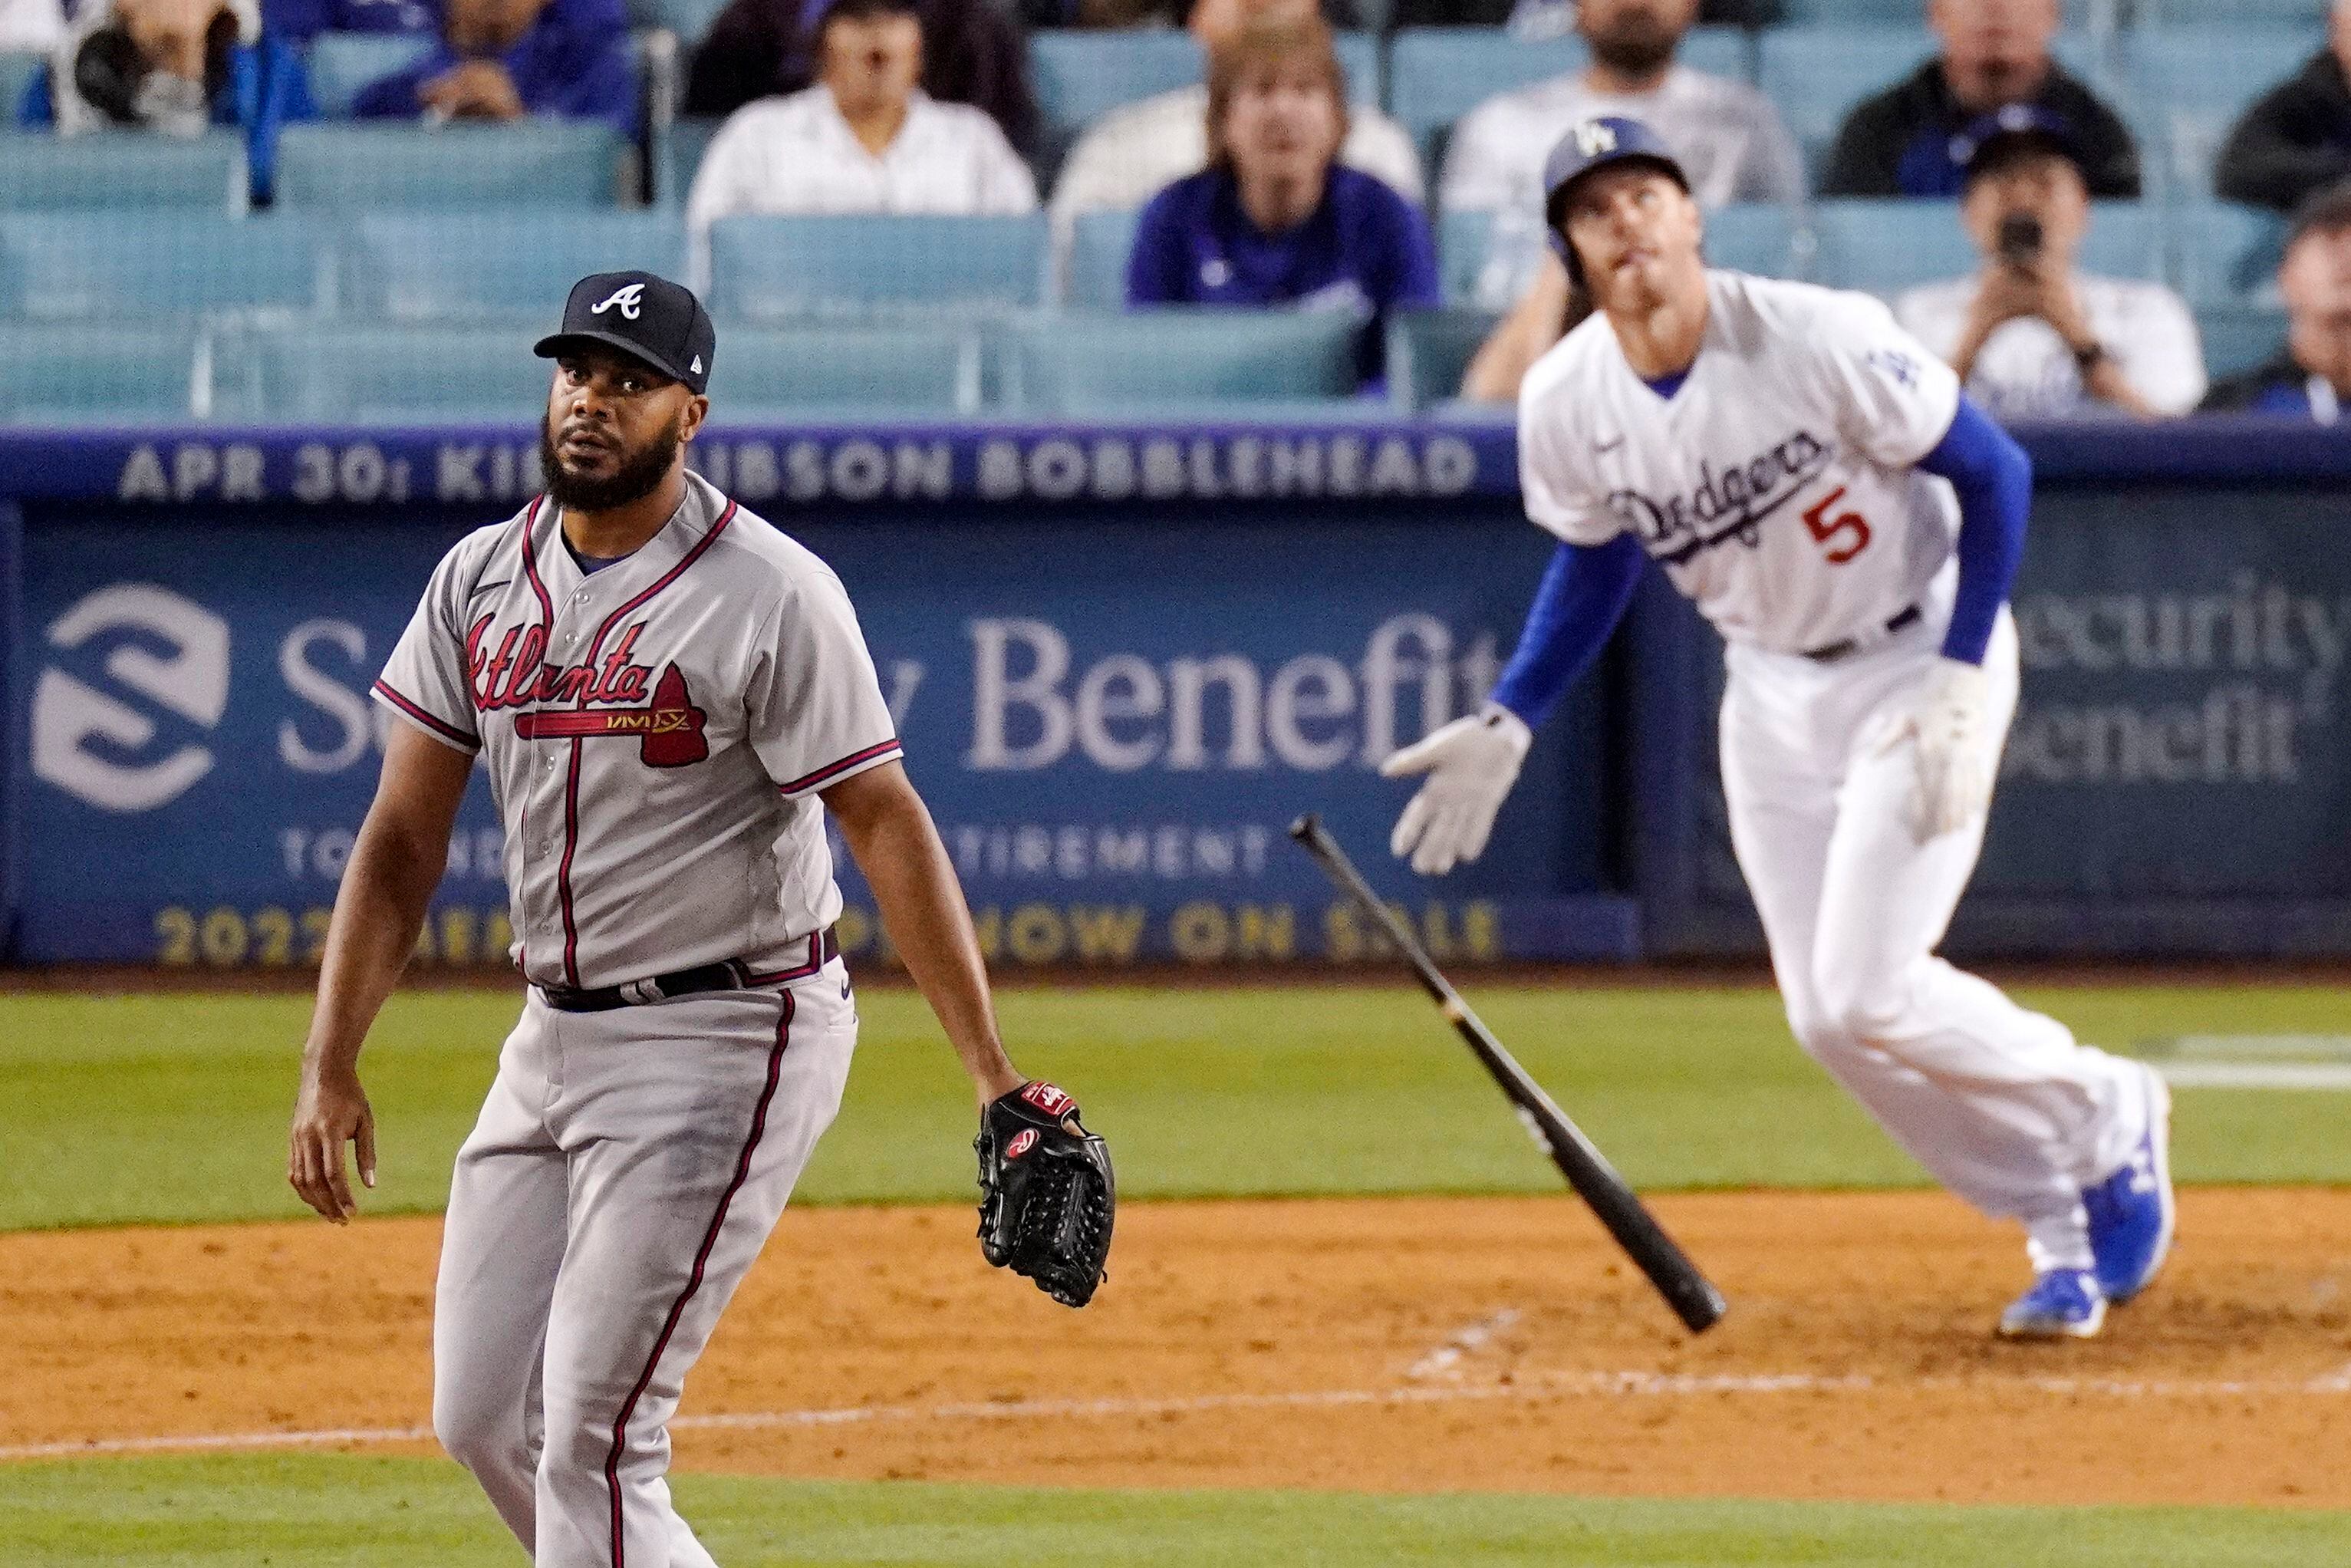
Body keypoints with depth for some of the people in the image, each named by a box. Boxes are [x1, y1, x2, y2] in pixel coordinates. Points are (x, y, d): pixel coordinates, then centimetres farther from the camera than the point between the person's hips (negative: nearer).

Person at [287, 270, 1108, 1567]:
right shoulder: (479, 581, 5)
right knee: (483, 1417, 9)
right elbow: (404, 838, 6)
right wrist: (329, 1067, -2)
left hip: (727, 1036, -7)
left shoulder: (769, 596, -13)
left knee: (592, 1442, -13)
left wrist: (995, 1082, -22)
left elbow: (887, 828, -16)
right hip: (554, 1032, 7)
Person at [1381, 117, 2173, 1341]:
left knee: (1867, 994, -15)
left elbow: (1993, 474, -16)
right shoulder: (1565, 404, -11)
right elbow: (1594, 559, 9)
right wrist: (1507, 725, 1)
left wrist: (1959, 685, -21)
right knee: (1826, 1020, 2)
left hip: (1924, 653, -6)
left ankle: (2106, 1124, 11)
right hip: (1771, 689, 6)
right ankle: (2063, 1228, 20)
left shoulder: (1818, 339, -26)